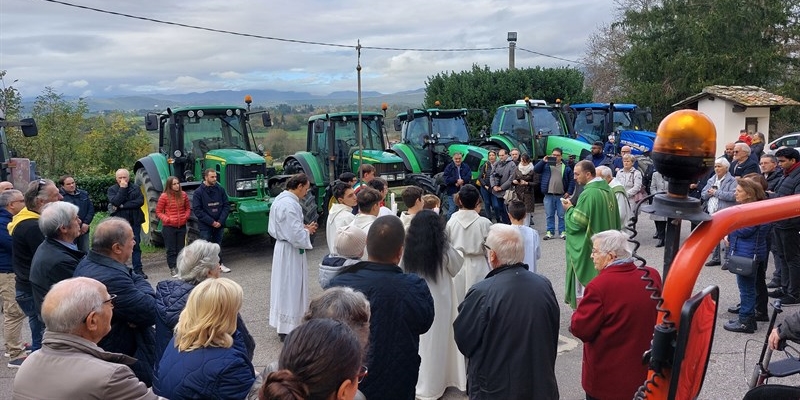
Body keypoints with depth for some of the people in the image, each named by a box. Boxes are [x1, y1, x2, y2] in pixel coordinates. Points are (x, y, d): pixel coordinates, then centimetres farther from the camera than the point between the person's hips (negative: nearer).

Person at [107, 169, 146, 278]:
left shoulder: (136, 187, 7)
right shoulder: (112, 189, 3)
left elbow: (140, 201, -9)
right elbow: (115, 202, -15)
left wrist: (123, 206, -13)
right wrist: (122, 188, -14)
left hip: (134, 221, 2)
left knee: (136, 246, 5)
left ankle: (138, 270, 9)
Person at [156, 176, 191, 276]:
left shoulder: (183, 195, 2)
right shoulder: (164, 196, -9)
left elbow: (188, 208, 14)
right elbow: (158, 212, -3)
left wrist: (186, 216, -3)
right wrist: (167, 219, -16)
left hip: (182, 226, 4)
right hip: (169, 227, -4)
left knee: (180, 248, 12)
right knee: (171, 249, 3)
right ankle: (172, 268, 10)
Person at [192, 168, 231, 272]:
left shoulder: (220, 189, -1)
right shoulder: (198, 192, -9)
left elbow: (226, 206, 0)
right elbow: (197, 210, -11)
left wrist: (221, 221, -11)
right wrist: (211, 222, -16)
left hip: (219, 224, 3)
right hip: (205, 225, -3)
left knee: (218, 244, 15)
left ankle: (219, 263, 27)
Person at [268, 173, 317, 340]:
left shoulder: (280, 199, 8)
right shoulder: (290, 204, -24)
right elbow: (295, 235, -24)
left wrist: (302, 228, 9)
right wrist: (307, 231, -6)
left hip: (281, 247, 10)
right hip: (290, 251, -10)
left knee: (283, 286, 18)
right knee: (291, 287, 0)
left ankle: (283, 324, 30)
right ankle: (288, 328, 10)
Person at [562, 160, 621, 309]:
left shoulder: (588, 194, -22)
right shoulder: (608, 189, 5)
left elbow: (577, 222, -20)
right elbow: (615, 218, 14)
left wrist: (570, 209, -3)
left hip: (588, 247, -9)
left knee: (584, 279, 2)